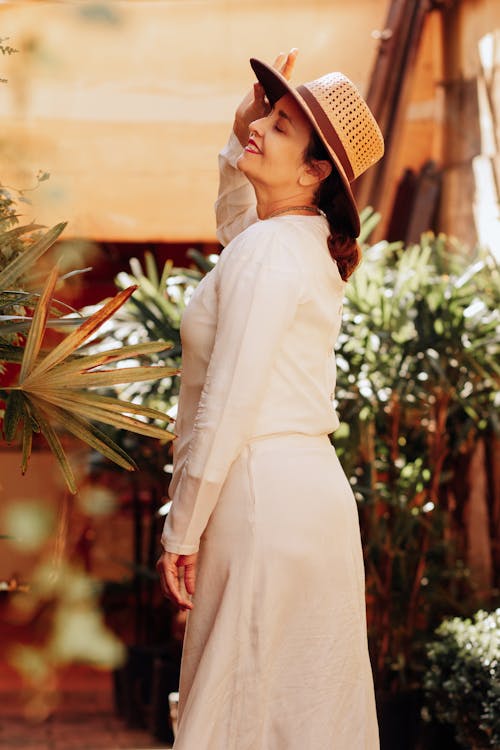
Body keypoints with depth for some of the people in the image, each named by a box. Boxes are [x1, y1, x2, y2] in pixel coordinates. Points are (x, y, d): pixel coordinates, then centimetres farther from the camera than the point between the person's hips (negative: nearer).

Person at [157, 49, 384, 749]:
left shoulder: (268, 251, -15)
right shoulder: (308, 241, 13)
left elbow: (226, 408, -19)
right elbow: (234, 226, 39)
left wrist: (181, 532, -14)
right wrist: (238, 134, 25)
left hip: (266, 498, -10)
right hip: (312, 488, 10)